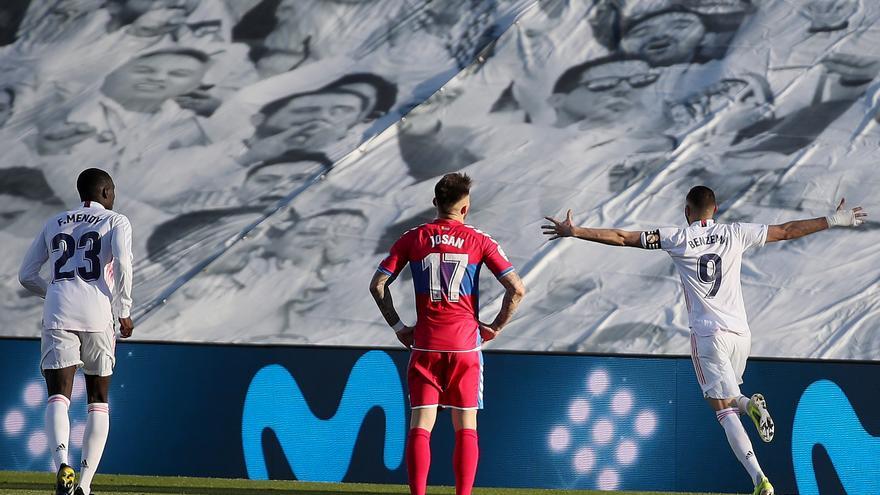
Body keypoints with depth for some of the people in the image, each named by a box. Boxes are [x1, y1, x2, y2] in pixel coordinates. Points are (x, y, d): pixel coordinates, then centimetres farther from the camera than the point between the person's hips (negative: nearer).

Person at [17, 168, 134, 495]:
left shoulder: (54, 224, 21)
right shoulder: (116, 221, 10)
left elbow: (26, 275, 21)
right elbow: (121, 262, -9)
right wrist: (125, 311, -3)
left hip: (58, 316, 2)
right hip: (96, 314, -2)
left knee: (58, 398, -8)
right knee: (99, 401, 11)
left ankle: (62, 464, -36)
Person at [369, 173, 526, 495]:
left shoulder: (412, 239, 4)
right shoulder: (479, 241, 0)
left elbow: (377, 285, 1)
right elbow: (516, 289, -6)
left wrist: (398, 327, 6)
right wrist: (496, 327, 4)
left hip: (425, 344, 1)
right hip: (465, 343, -1)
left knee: (420, 427, 1)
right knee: (466, 428, 5)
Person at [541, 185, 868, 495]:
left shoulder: (676, 239, 0)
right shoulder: (736, 234, 6)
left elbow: (622, 238, -1)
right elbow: (787, 231, 13)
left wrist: (574, 232, 5)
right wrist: (833, 221, 24)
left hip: (708, 333, -3)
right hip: (740, 332, 3)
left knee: (724, 410, -6)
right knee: (728, 398, 26)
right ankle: (750, 404, -9)